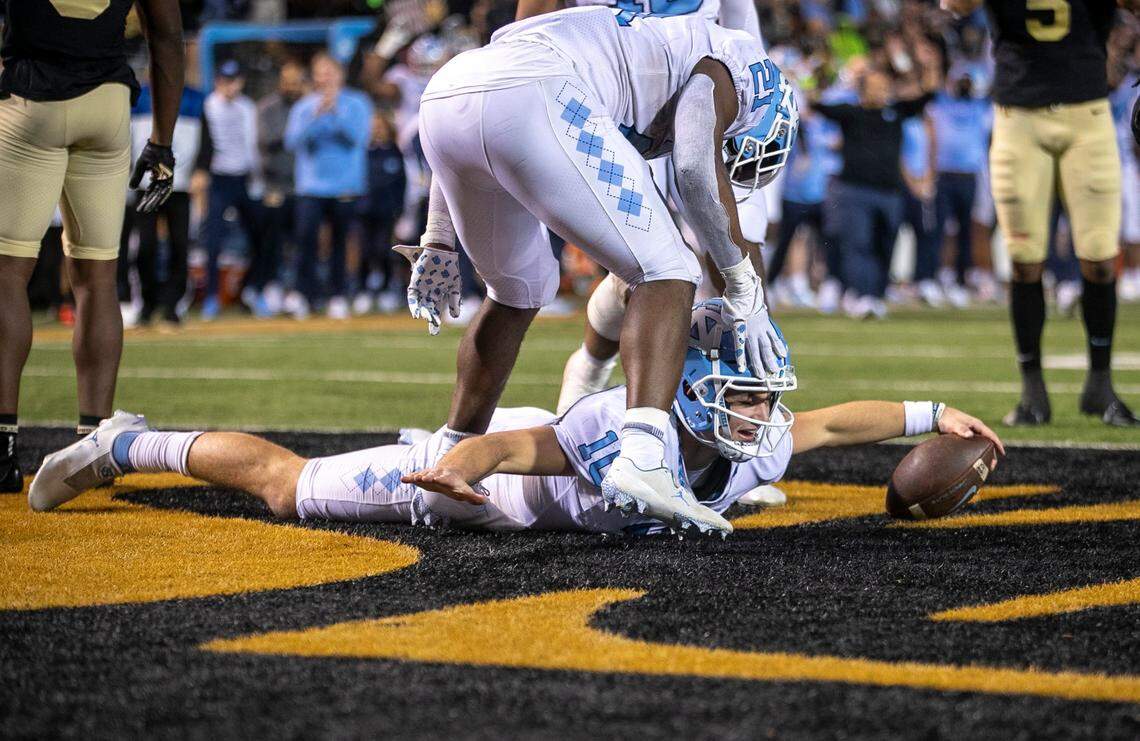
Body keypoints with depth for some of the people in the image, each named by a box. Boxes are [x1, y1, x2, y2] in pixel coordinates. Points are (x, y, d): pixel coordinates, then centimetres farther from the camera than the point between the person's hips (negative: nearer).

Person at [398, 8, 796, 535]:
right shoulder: (722, 64, 22)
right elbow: (697, 167, 2)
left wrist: (438, 243, 36)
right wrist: (746, 293, 9)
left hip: (442, 98, 7)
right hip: (530, 100, -7)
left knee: (519, 290, 29)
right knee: (665, 276, 2)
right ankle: (640, 458, -19)